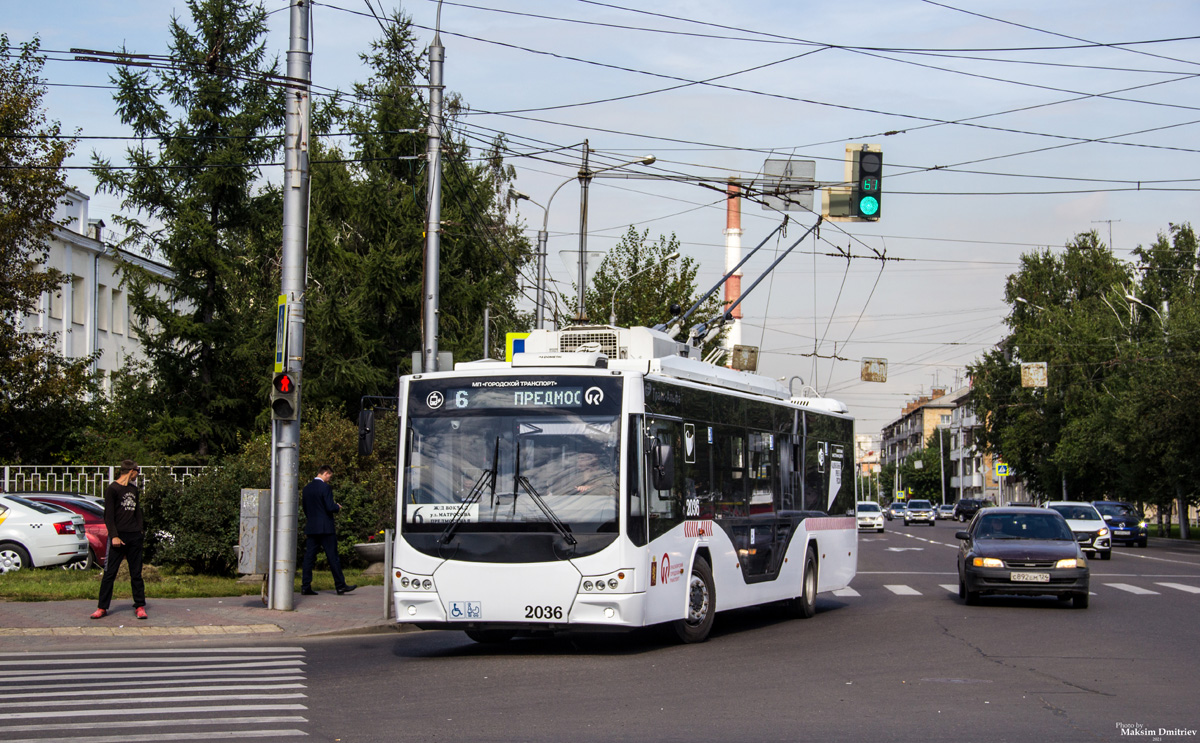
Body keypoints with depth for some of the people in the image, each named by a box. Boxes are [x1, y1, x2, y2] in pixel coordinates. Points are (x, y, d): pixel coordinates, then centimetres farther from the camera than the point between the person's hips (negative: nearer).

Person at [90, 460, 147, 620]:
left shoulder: (134, 490, 16)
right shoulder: (112, 489, -4)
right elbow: (108, 516, -8)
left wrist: (139, 531, 11)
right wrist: (114, 536, -15)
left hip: (134, 536, 5)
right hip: (119, 536, -5)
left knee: (136, 573, 6)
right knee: (110, 573, -3)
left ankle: (140, 606, 9)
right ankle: (102, 607, 2)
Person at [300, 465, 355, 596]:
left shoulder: (306, 488, 10)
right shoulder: (325, 487, -12)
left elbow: (305, 509, 15)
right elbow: (330, 507, -17)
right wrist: (338, 507, 2)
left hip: (310, 528, 6)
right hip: (325, 528, -6)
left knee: (309, 557, 4)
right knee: (333, 557, 0)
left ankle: (305, 587, 0)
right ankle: (340, 586, 5)